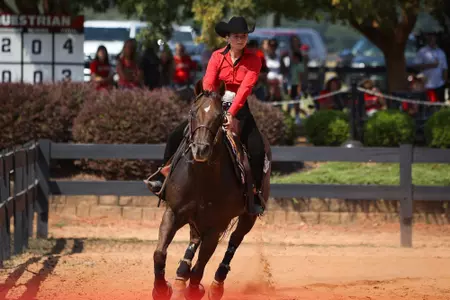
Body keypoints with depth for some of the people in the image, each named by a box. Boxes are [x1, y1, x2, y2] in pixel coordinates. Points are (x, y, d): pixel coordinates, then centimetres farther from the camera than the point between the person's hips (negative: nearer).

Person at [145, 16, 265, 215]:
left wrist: (232, 113, -34)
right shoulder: (217, 57, -3)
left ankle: (255, 194, -12)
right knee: (176, 137, -11)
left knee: (257, 150, -23)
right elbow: (208, 84, -15)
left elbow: (245, 88, -21)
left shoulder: (253, 61, -8)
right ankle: (163, 178, 0)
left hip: (239, 109, -2)